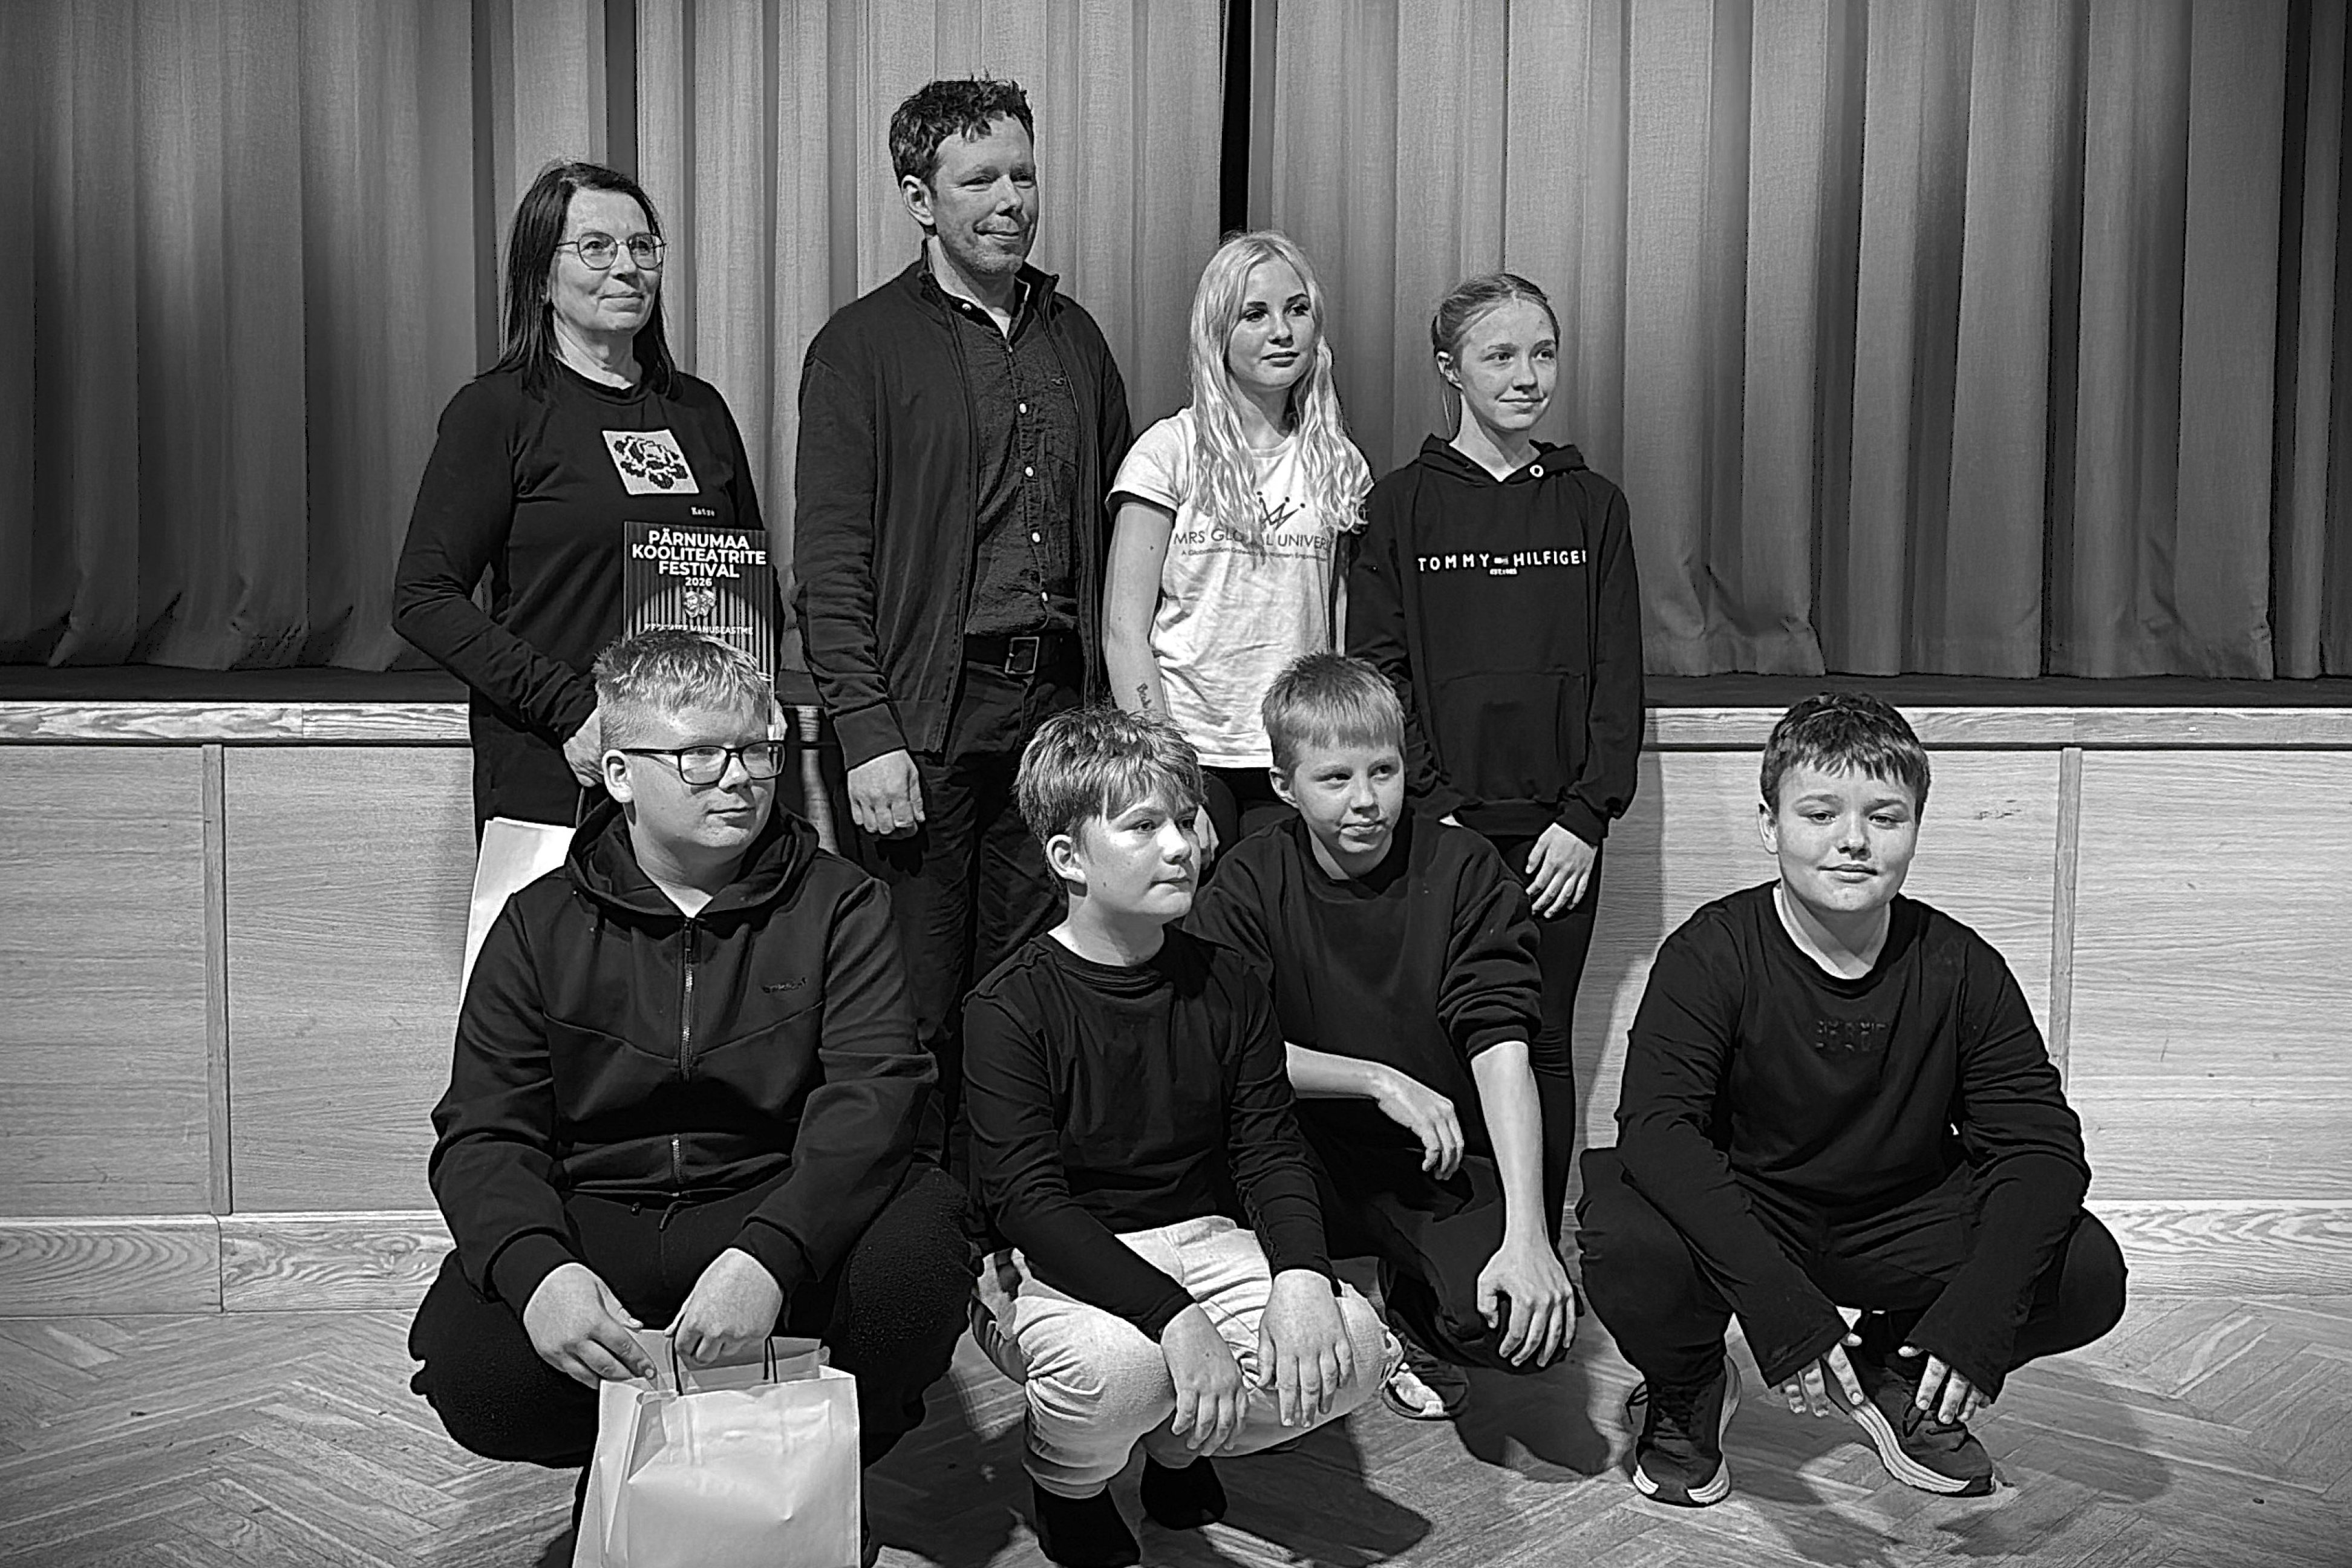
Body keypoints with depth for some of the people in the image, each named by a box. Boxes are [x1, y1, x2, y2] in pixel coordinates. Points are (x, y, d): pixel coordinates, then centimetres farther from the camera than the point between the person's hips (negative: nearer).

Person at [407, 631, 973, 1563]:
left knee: (921, 1233, -31)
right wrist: (538, 1268, -25)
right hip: (590, 1222, 1)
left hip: (781, 1213, 0)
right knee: (469, 1362, -29)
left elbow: (872, 1093, -12)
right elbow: (484, 1131, -1)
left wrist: (769, 1254, -31)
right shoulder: (543, 926, 5)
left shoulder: (836, 906, 2)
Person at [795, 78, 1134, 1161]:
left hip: (1060, 701, 5)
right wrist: (866, 734, -14)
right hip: (925, 715, -4)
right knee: (915, 1016, 0)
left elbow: (1116, 533, 19)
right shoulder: (862, 346, 0)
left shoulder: (1076, 339, 16)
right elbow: (829, 564, -6)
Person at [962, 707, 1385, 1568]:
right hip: (1054, 1266, -5)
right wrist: (1176, 1318, -33)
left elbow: (1270, 1150, 1)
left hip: (1200, 1238, 5)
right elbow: (1030, 1203, -21)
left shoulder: (1226, 986, 2)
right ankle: (1067, 1488, 2)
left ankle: (1179, 1444, 13)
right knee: (1119, 1364, -36)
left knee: (1350, 1347, -19)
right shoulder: (1009, 1008, -14)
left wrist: (1300, 1275, -21)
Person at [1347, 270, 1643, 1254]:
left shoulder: (1591, 506, 9)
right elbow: (1375, 671, -1)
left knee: (1541, 1046, 5)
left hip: (1558, 829, 2)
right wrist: (1435, 806, -10)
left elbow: (1619, 677, 6)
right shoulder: (1403, 505, 3)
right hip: (1438, 823, -1)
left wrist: (1586, 816, -4)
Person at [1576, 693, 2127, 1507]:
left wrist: (1979, 1320, -31)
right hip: (1735, 1215, -3)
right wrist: (1779, 1306, -45)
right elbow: (1656, 1125, -31)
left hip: (1900, 1219, 3)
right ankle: (1686, 1394, 3)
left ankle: (1897, 1373, 13)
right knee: (1627, 1240, -34)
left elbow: (2039, 1143, -13)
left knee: (2088, 1274, -18)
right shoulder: (1713, 953, -19)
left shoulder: (1960, 968, -11)